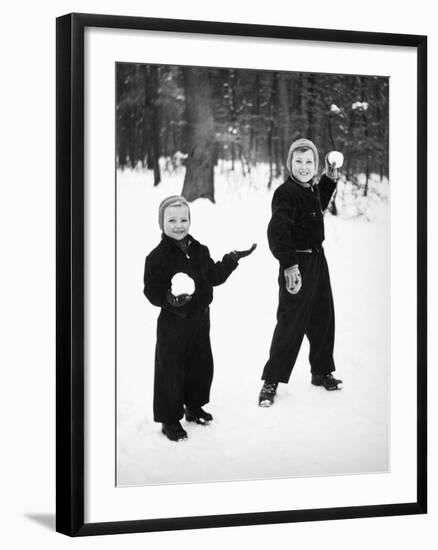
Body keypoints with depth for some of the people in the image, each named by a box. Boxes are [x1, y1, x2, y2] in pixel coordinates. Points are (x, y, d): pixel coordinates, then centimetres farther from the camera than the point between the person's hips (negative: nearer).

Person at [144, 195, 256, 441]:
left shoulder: (200, 251, 5)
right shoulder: (157, 257, -15)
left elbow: (215, 277, 13)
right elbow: (152, 291, -17)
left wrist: (232, 260, 5)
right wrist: (170, 298, -34)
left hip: (200, 318, 6)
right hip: (173, 322, -6)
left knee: (202, 365, 17)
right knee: (170, 369, 0)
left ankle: (194, 407, 37)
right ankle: (170, 419, 11)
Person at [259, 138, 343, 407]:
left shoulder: (311, 188, 8)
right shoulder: (285, 193, -19)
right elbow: (277, 231, -29)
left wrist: (330, 178, 21)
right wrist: (289, 264, -37)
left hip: (318, 260, 9)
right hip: (297, 265, -9)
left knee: (323, 317, 17)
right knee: (290, 323, -6)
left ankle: (322, 372, 33)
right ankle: (271, 381, 2)